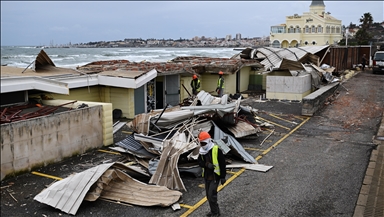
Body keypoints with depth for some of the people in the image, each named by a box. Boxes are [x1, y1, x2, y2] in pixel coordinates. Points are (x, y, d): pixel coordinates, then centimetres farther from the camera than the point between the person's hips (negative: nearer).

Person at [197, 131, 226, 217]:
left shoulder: (216, 150, -16)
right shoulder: (201, 151, 2)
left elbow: (222, 164, -11)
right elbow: (200, 162, 0)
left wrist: (223, 177, -9)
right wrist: (207, 164, -22)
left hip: (215, 176, -6)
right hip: (206, 176, 6)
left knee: (212, 195, -10)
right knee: (208, 195, 14)